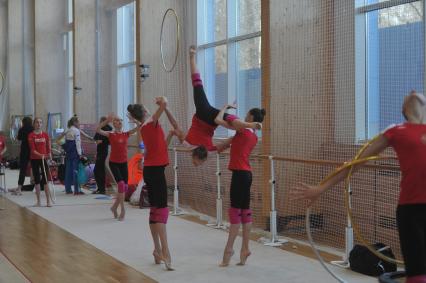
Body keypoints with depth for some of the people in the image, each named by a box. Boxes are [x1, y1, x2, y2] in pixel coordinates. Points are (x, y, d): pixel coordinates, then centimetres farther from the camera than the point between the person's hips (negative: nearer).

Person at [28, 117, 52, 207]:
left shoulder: (45, 134, 4)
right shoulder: (31, 135, -3)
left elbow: (48, 147, 7)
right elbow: (32, 149, -10)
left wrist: (49, 154, -7)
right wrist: (40, 155, -24)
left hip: (44, 159, 1)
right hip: (34, 159, -1)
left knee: (45, 180, -3)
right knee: (37, 180, 6)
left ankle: (48, 201, -3)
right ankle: (38, 201, 12)